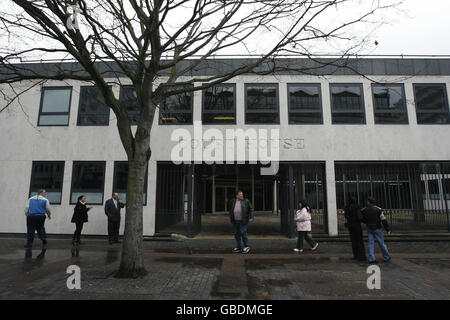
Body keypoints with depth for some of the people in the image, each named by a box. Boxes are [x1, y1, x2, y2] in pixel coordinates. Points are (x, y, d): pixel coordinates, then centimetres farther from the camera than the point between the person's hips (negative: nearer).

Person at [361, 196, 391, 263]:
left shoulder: (364, 210, -4)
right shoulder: (378, 209, -11)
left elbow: (363, 220, 8)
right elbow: (384, 220, -12)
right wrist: (388, 230, -8)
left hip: (369, 229, 2)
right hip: (377, 229, -2)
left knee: (370, 243, 3)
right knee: (381, 243, 10)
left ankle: (371, 259, -4)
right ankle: (386, 257, 24)